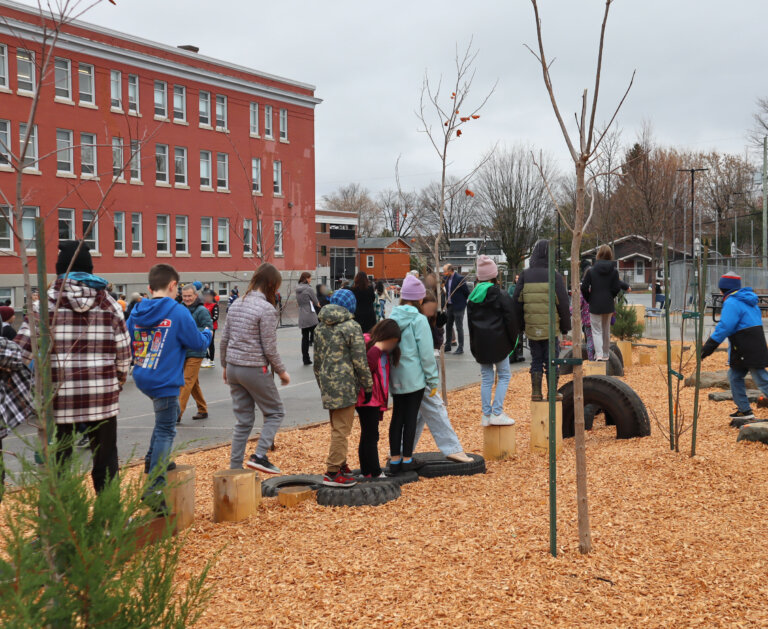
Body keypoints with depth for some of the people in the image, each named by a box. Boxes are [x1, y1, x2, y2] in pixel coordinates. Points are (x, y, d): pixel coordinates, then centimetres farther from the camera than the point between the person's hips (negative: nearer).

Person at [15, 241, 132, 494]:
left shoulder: (48, 302, -5)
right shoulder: (109, 304, 3)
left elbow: (26, 349, -9)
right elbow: (123, 352, 4)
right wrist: (119, 382, 20)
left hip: (61, 394, -2)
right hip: (102, 396, 2)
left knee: (62, 457, 8)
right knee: (105, 457, 11)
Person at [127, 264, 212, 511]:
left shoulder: (137, 312, 4)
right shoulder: (178, 312, -13)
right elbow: (198, 344, -5)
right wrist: (207, 333, 15)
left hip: (143, 377, 7)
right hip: (164, 380, -7)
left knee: (170, 415, 28)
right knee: (165, 431, -2)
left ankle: (153, 461, 31)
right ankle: (154, 488, -6)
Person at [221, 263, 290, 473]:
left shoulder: (237, 304, 8)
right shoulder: (266, 308, -14)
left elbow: (224, 339, 12)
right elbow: (269, 348, -13)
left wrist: (226, 366, 23)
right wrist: (281, 371, -1)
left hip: (233, 367, 7)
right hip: (254, 369, -7)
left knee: (243, 420, 13)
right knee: (275, 412, 9)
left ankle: (235, 467, 12)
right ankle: (259, 455, -5)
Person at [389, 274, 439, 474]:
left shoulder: (392, 317, 3)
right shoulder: (419, 320, -13)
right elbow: (426, 353, -12)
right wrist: (433, 380, -4)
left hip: (395, 376, 5)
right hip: (414, 377, -5)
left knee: (397, 416, 12)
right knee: (411, 417, 5)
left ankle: (395, 459, 15)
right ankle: (407, 459, 12)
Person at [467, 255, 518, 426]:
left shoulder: (472, 298, 6)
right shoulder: (502, 296, -9)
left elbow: (470, 322, 10)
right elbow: (510, 320, -8)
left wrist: (474, 346, 16)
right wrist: (513, 341, 3)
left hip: (480, 343, 5)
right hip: (498, 342, -5)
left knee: (486, 378, 10)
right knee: (504, 376, 5)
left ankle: (486, 415, 10)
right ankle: (497, 413, -3)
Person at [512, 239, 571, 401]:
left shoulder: (525, 276, 1)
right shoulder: (555, 277, -8)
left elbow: (517, 302, 5)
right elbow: (563, 304, -6)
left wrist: (520, 324, 14)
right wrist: (565, 326, 5)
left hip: (531, 327, 3)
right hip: (550, 327, -3)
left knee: (536, 360, 13)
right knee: (551, 360, 5)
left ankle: (536, 392, 13)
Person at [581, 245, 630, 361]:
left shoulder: (591, 270, -8)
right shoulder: (614, 271, -4)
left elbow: (584, 287, -9)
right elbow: (616, 288, -4)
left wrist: (588, 299, 6)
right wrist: (611, 298, 14)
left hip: (595, 305, -2)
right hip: (608, 305, 2)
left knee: (596, 331, 1)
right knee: (606, 330, 15)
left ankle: (599, 354, -16)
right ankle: (605, 354, 23)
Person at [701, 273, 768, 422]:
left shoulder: (731, 303, -13)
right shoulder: (748, 301, 17)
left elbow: (724, 327, -22)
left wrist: (709, 346, -21)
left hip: (748, 352, -9)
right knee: (735, 376, 15)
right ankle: (744, 410, 18)